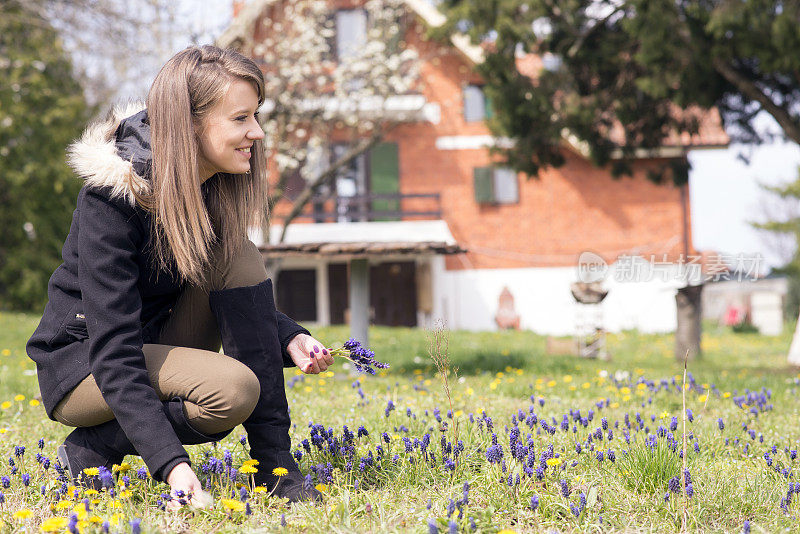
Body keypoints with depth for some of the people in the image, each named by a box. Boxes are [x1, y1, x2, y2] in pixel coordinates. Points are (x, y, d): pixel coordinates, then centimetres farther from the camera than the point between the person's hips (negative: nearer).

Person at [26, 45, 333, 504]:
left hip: (159, 343, 7)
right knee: (235, 389, -30)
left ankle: (275, 463, -15)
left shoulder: (218, 186, -6)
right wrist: (172, 463, -40)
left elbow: (240, 289, 8)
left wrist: (288, 337, -13)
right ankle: (93, 450, -7)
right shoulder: (113, 197, -27)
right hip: (82, 361, -7)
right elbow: (114, 354, -31)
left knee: (240, 258, -17)